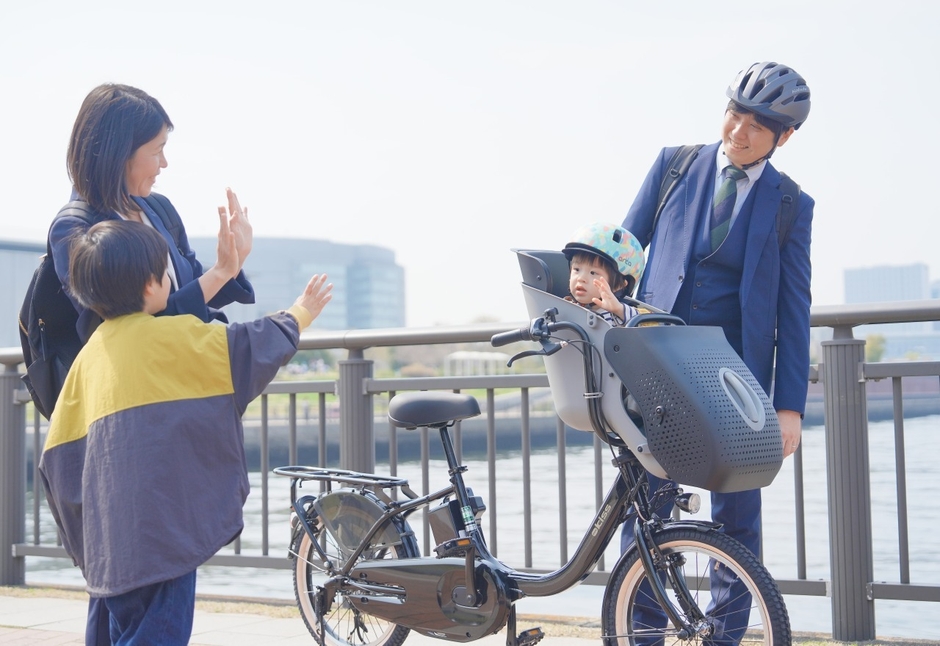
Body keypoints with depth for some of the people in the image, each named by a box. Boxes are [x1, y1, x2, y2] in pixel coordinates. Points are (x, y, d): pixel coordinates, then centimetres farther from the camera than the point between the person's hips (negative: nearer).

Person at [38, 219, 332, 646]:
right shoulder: (171, 336, -7)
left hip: (111, 534, 7)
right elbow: (252, 347, 1)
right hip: (163, 529, -7)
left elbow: (58, 454, 12)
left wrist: (81, 533, 22)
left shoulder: (90, 354, 11)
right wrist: (298, 315, 19)